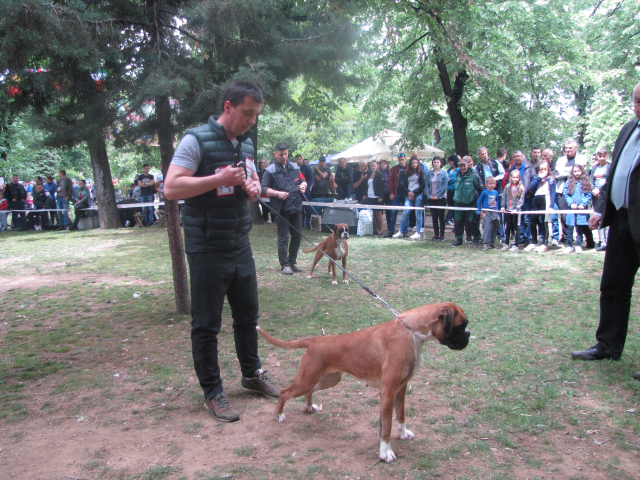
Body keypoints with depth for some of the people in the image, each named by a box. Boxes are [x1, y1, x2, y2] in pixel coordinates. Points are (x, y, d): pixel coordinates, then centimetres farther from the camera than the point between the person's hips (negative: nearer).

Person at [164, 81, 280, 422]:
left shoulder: (246, 144, 11)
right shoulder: (197, 140, -13)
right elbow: (171, 188, -21)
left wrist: (252, 187, 0)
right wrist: (220, 179, -28)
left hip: (240, 245, 8)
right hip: (207, 250, -7)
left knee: (248, 314, 17)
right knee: (206, 324, 3)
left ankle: (251, 375, 36)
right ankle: (212, 393, 17)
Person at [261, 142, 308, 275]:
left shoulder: (295, 167, 13)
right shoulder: (270, 170, -3)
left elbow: (303, 180, 22)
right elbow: (264, 188, -8)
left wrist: (303, 185, -1)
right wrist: (277, 193, -22)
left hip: (296, 207, 5)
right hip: (282, 209, -5)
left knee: (297, 236, 11)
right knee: (283, 238, -1)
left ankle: (292, 262, 25)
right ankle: (284, 265, 10)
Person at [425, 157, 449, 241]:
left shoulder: (444, 172, -1)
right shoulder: (429, 173, 9)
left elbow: (445, 186, -7)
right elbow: (426, 185, 7)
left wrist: (438, 196, -11)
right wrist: (429, 195, -5)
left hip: (441, 198, -3)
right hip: (431, 198, 3)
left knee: (441, 216, 0)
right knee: (434, 217, 5)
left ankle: (442, 235, 5)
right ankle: (436, 234, 12)